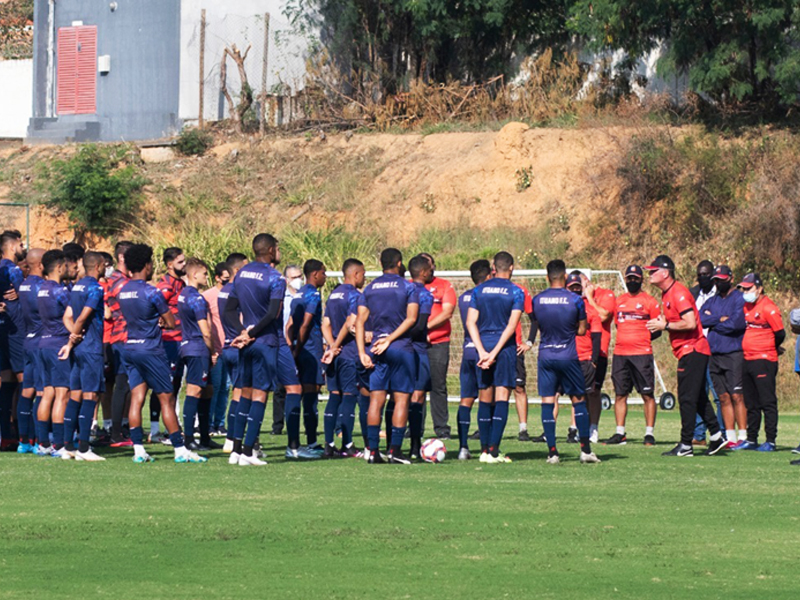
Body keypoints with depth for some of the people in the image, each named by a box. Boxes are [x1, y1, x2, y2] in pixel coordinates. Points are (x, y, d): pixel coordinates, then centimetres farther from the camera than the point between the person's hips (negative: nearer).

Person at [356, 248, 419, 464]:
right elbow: (411, 318, -10)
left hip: (376, 349, 3)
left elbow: (360, 321, 4)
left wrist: (362, 353, 0)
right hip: (401, 348, -3)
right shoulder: (408, 287, 1)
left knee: (376, 399, 3)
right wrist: (390, 339, -10)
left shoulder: (369, 289, 11)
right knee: (401, 398, 0)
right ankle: (395, 449, -5)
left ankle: (373, 450, -1)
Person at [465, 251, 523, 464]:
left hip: (483, 345, 3)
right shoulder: (515, 292, -2)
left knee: (485, 399, 9)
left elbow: (470, 322, 0)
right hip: (505, 348, -3)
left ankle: (485, 450, 10)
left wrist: (483, 352, -5)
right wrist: (495, 353, -11)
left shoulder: (479, 290, 7)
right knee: (501, 398, -4)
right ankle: (493, 450, -12)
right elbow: (511, 326, -10)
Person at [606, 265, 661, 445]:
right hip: (620, 354, 5)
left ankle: (649, 433, 0)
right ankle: (620, 433, 10)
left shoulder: (649, 302, 1)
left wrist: (641, 340, -6)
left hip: (642, 354, -5)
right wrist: (625, 341, 9)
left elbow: (657, 330, 2)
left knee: (647, 395, -3)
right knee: (620, 394, 5)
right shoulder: (619, 301, 14)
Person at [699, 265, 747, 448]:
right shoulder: (711, 301, 18)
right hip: (714, 355, 6)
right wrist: (720, 319, -9)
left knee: (737, 396, -10)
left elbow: (736, 323, -13)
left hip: (734, 354, -6)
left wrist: (713, 325, -1)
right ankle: (730, 437, 8)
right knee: (724, 397, 5)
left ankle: (743, 436, -11)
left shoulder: (740, 299, -1)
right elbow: (699, 319, 2)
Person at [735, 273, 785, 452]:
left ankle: (771, 441, -6)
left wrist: (770, 349, 7)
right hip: (748, 361, 9)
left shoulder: (768, 308, -12)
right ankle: (751, 440, 21)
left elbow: (780, 333, -11)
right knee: (751, 404, 14)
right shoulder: (747, 306, 13)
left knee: (767, 402, -6)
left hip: (764, 361, -9)